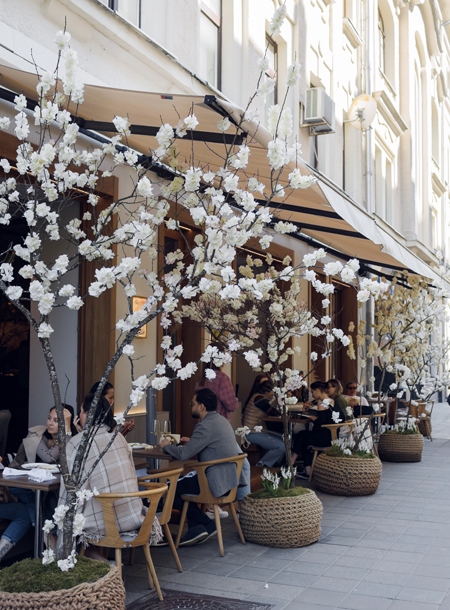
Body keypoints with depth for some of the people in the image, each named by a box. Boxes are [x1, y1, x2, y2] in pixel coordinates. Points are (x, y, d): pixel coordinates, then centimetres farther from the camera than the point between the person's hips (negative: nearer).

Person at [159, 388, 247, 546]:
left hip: (217, 483, -10)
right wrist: (190, 441, 19)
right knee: (183, 481, 24)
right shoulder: (221, 420, 12)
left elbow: (183, 454, -21)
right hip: (229, 478, 10)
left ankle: (208, 524, 6)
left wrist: (166, 445, -3)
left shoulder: (206, 426, -19)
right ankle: (196, 528, 16)